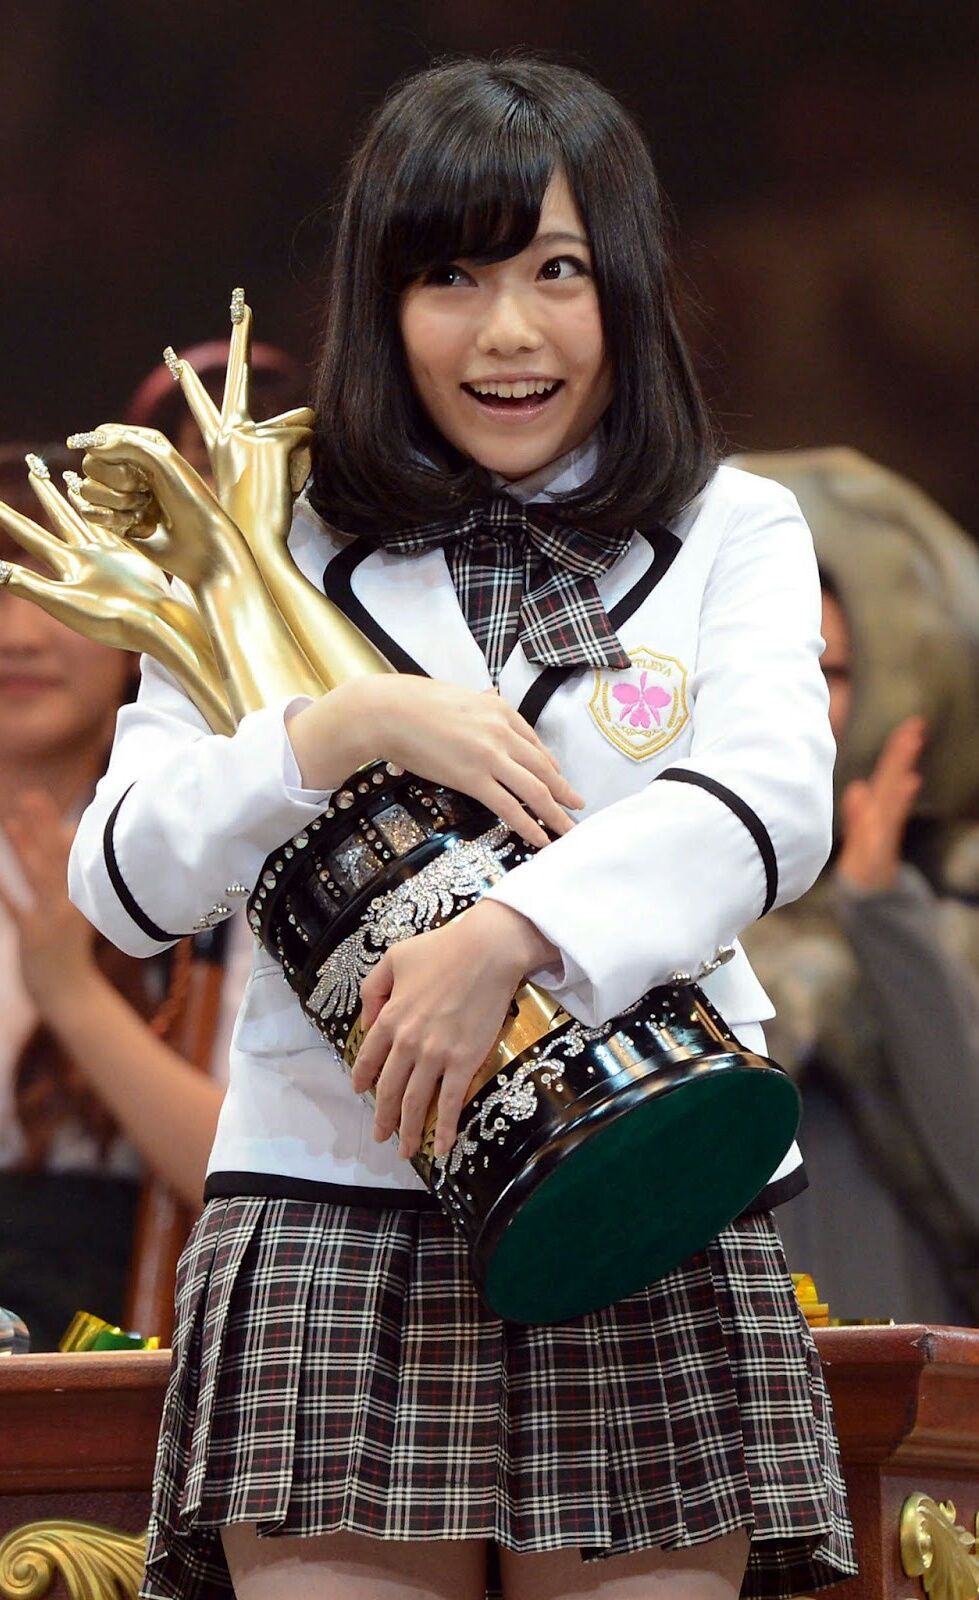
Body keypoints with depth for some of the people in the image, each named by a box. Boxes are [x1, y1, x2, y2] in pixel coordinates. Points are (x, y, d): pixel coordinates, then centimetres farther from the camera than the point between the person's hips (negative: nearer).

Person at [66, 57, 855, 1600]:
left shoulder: (735, 535, 10)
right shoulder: (279, 549, 11)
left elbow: (771, 805, -9)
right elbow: (123, 881, 3)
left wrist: (508, 935, -24)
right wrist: (347, 725, -13)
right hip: (335, 1219, 0)